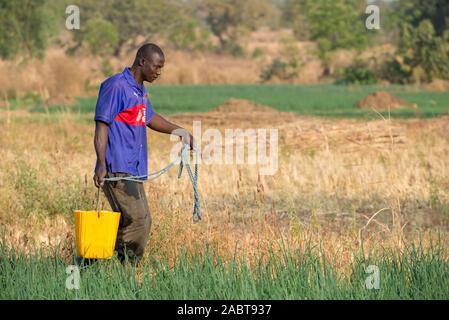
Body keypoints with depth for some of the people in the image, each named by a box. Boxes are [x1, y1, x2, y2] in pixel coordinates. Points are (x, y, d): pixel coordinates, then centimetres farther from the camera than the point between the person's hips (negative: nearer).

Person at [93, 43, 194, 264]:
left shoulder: (140, 90, 19)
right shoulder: (116, 86, -10)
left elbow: (150, 118, 37)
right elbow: (101, 126, -15)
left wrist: (179, 131, 40)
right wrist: (101, 166, -23)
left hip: (133, 170, 10)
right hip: (117, 169, -10)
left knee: (141, 222, 6)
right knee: (136, 221, -16)